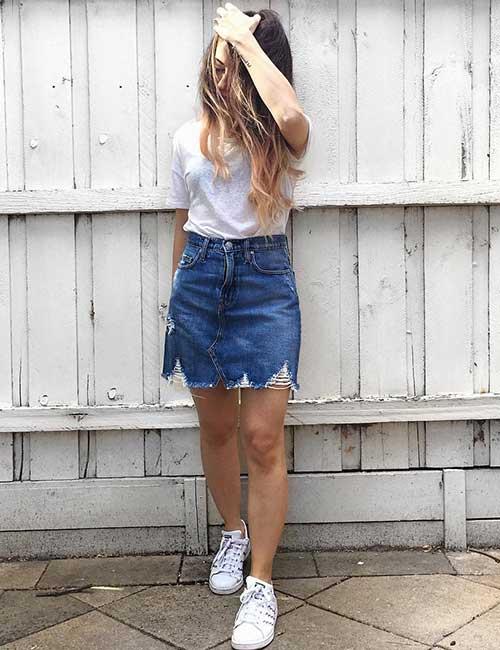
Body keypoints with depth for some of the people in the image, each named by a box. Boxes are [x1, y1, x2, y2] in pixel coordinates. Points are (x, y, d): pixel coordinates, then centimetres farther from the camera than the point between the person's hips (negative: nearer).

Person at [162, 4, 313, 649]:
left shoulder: (283, 136, 1)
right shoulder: (190, 137, 10)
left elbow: (290, 113, -26)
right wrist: (176, 294, 17)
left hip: (265, 280, -3)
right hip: (200, 275, 4)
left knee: (263, 436, -7)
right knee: (216, 426, 12)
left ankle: (261, 585, 6)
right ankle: (233, 534, 36)